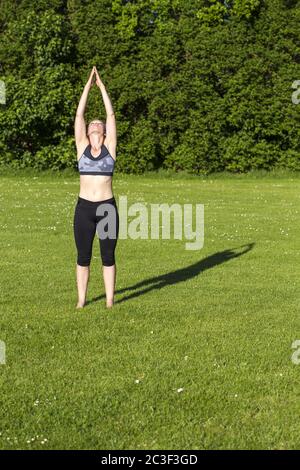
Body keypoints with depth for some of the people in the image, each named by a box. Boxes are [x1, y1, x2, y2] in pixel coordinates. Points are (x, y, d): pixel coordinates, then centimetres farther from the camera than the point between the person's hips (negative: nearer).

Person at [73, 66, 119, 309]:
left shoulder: (110, 146, 4)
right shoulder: (82, 146, 6)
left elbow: (111, 114, 1)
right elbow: (79, 115, 3)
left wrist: (102, 87, 3)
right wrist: (88, 86, 3)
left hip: (108, 207, -1)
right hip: (84, 208, 1)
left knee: (108, 257, 6)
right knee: (83, 257, 6)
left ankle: (110, 300, 15)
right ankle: (81, 300, 16)